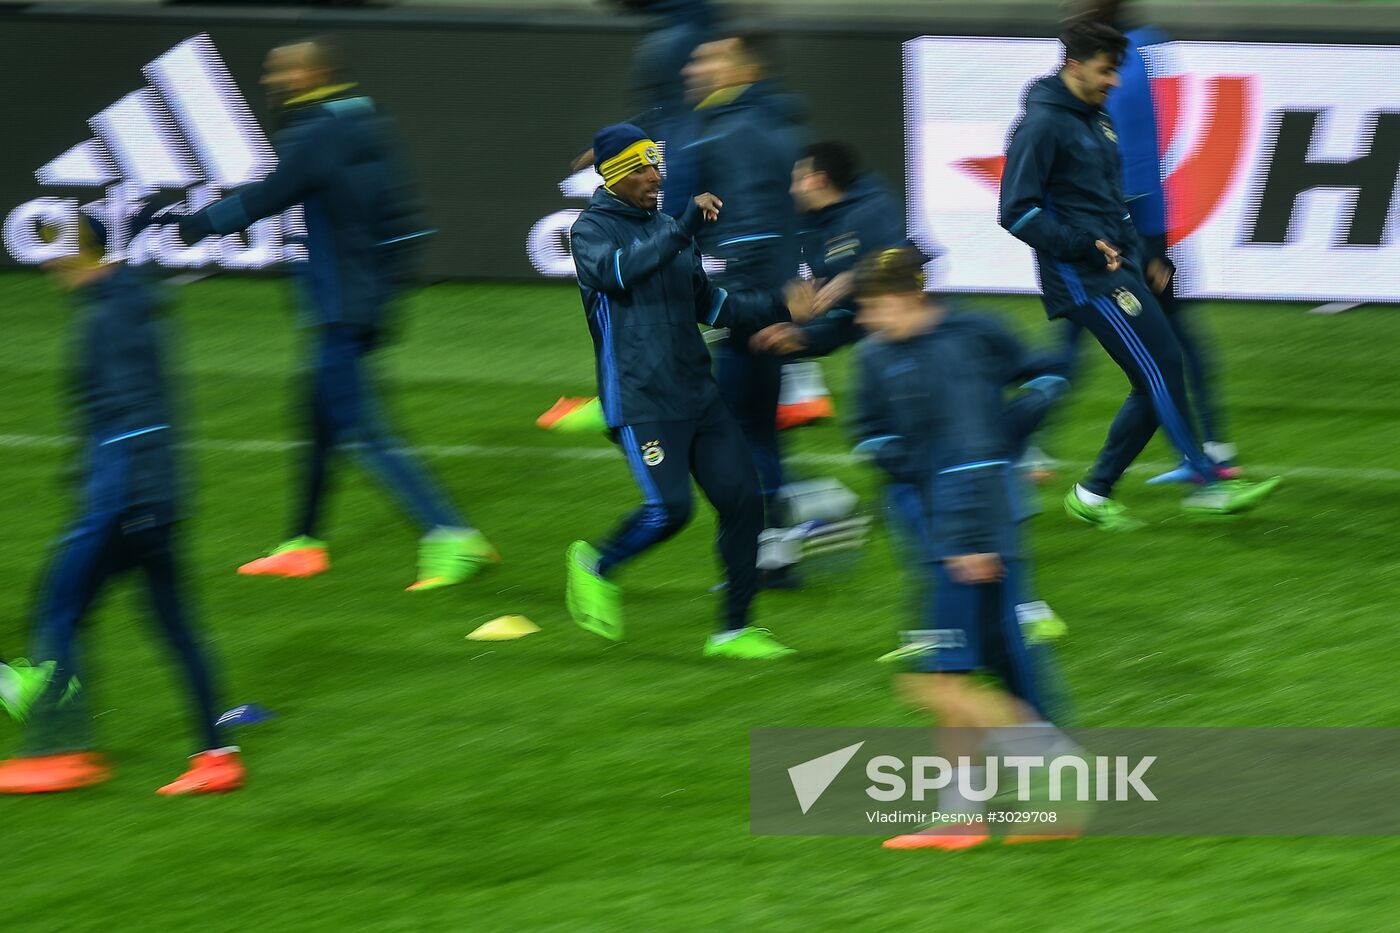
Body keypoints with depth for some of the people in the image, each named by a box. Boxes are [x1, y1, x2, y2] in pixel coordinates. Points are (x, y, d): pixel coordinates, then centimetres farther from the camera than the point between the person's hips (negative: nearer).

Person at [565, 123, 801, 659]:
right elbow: (616, 269, -27)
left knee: (742, 499, -2)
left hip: (697, 394, 7)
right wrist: (683, 230, -32)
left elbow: (709, 306, 24)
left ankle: (735, 631, 7)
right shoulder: (592, 229, -4)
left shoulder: (665, 229, 17)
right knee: (669, 508, -17)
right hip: (640, 400, -7)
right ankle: (595, 568, 12)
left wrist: (777, 306, 11)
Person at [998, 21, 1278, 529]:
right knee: (1160, 368, -12)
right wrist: (1083, 246, -22)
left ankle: (1094, 494, 12)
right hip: (1085, 279, -9)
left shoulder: (1097, 121, 18)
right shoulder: (1043, 125, -12)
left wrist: (1143, 259, 21)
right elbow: (1017, 211, -17)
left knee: (1156, 383, 5)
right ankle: (1208, 485, -8)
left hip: (1118, 271, 10)